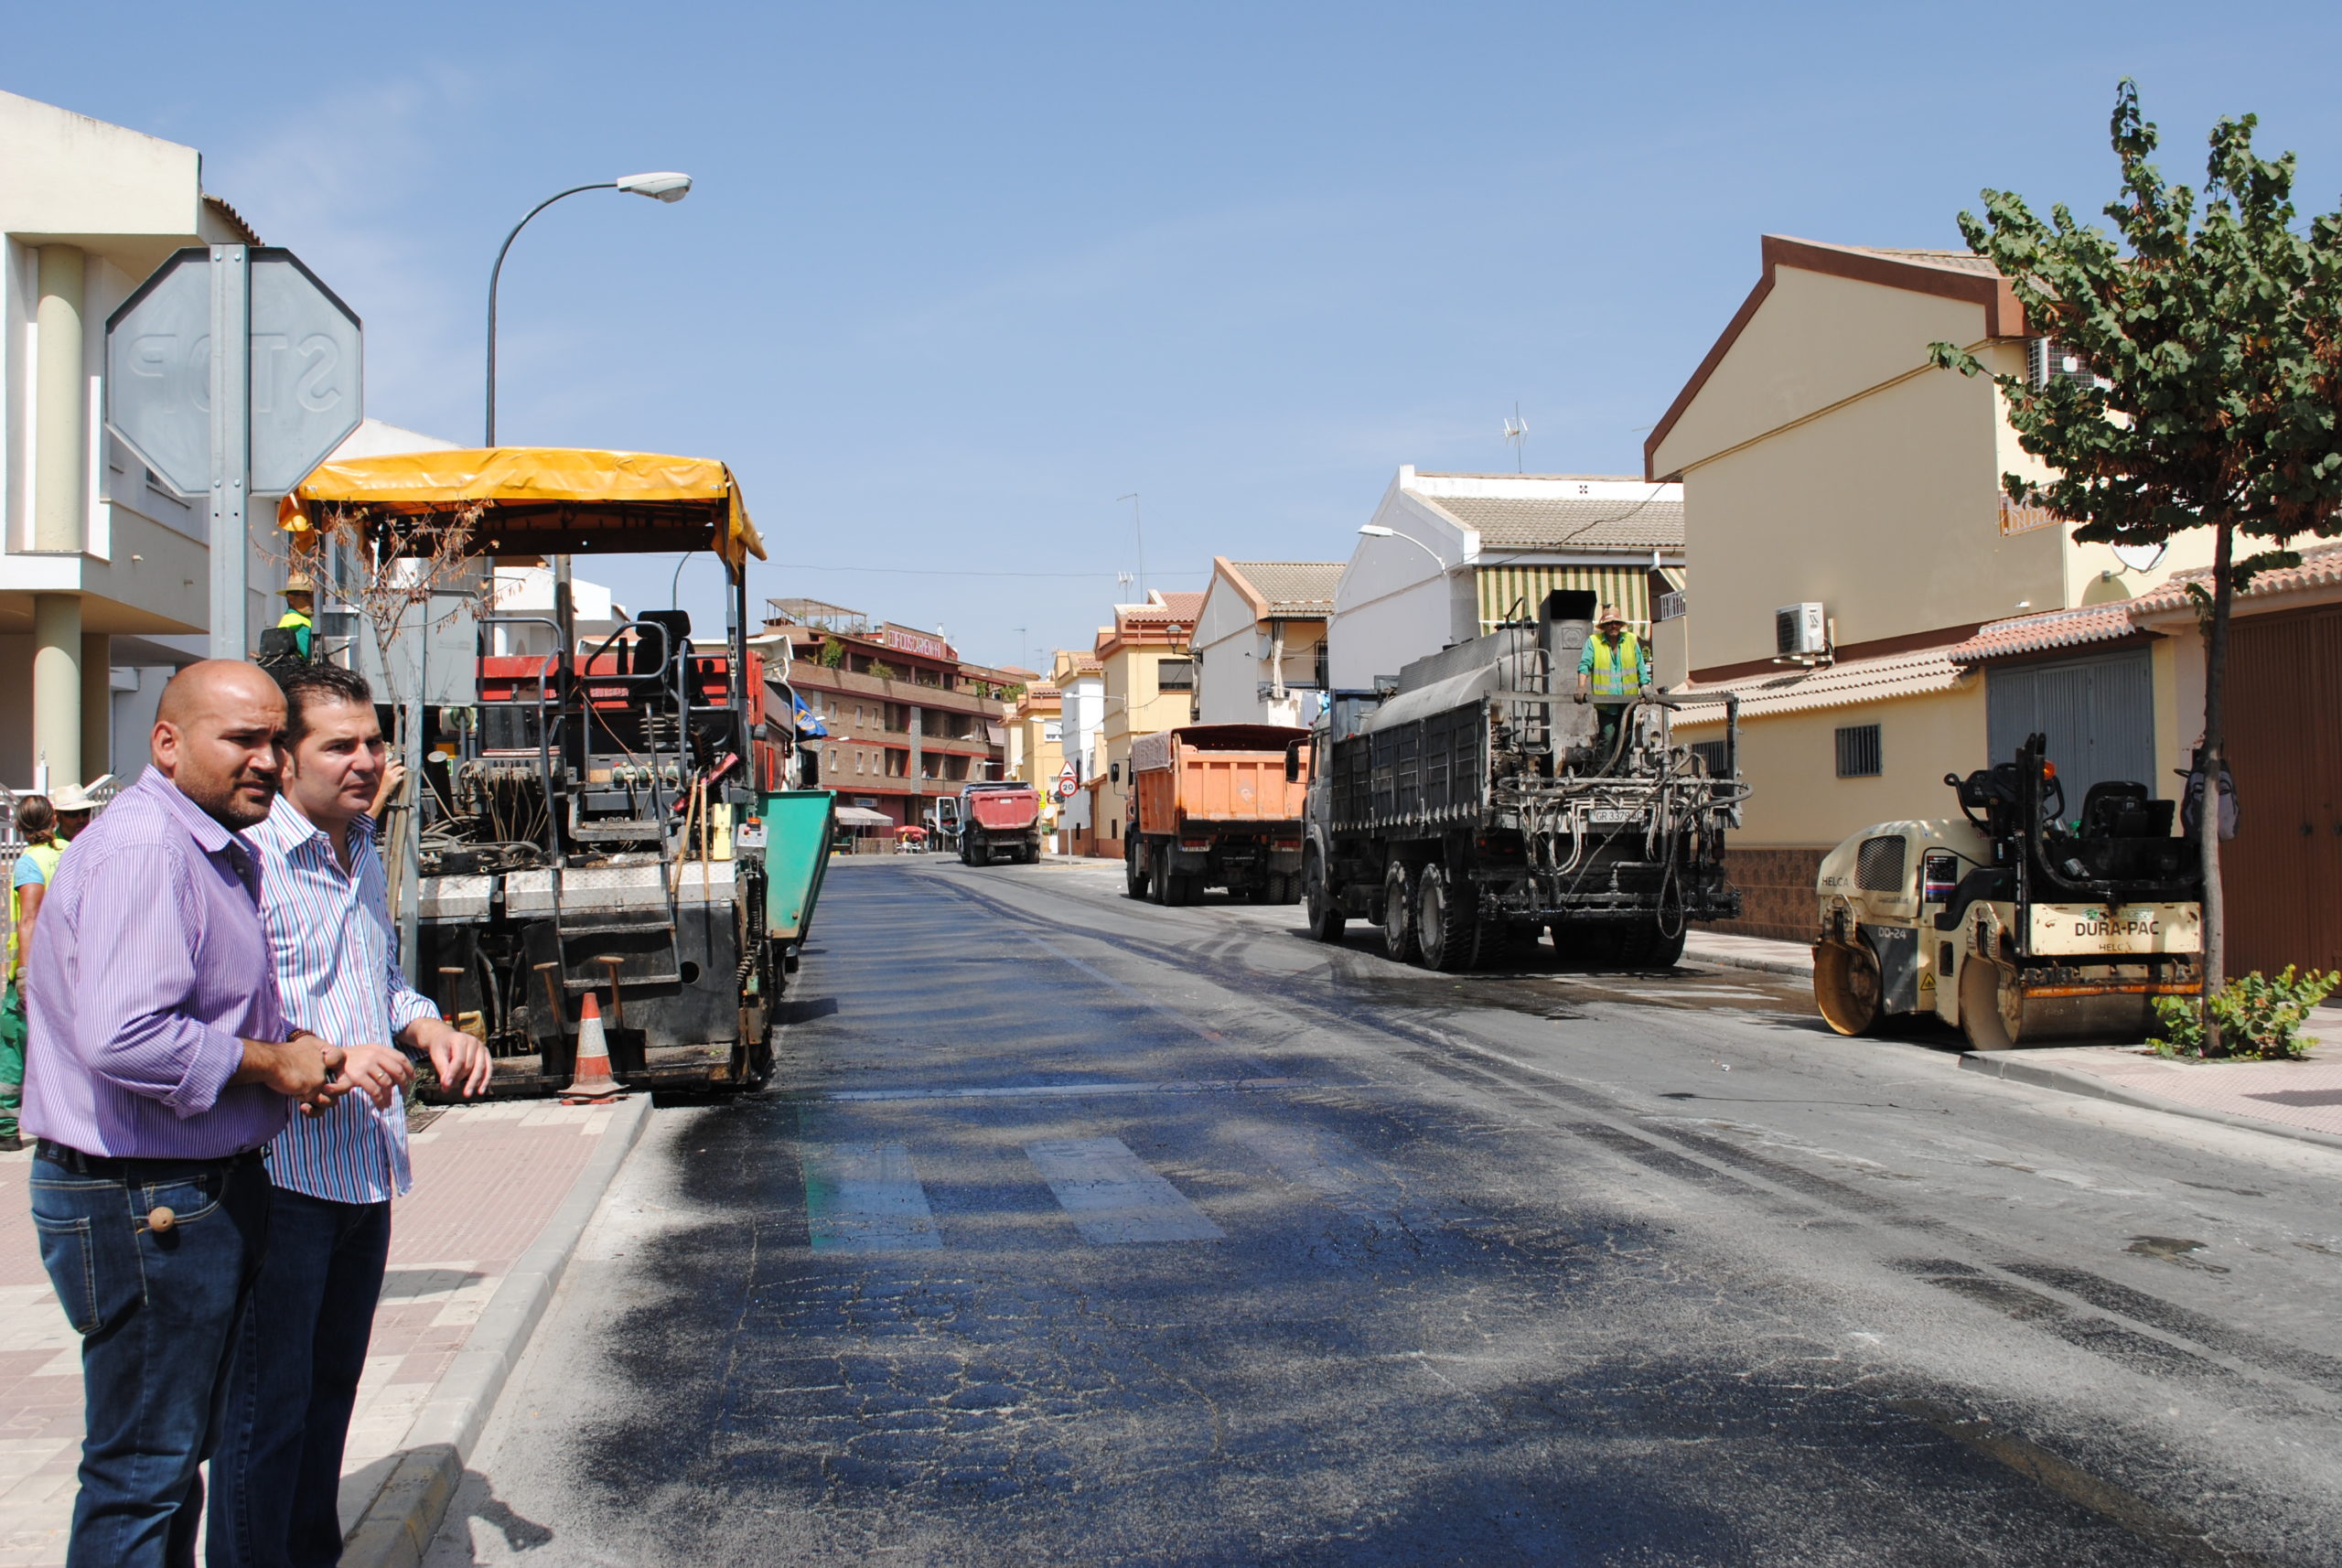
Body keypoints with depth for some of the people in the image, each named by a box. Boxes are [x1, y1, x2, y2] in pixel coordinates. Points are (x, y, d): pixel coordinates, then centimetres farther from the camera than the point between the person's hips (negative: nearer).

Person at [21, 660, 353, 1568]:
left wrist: (294, 1061, 6)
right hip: (141, 1203, -10)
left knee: (178, 1449, 21)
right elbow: (124, 1040, -31)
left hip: (207, 1187, 10)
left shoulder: (218, 852, 14)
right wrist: (270, 1064, -17)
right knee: (142, 1468, 0)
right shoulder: (141, 851, -20)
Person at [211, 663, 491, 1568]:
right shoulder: (245, 856, -14)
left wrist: (428, 1029, 6)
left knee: (330, 1389, 19)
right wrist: (326, 1058, -28)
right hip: (281, 1172, -8)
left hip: (364, 1170, 9)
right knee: (266, 1401, 0)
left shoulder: (363, 856, 14)